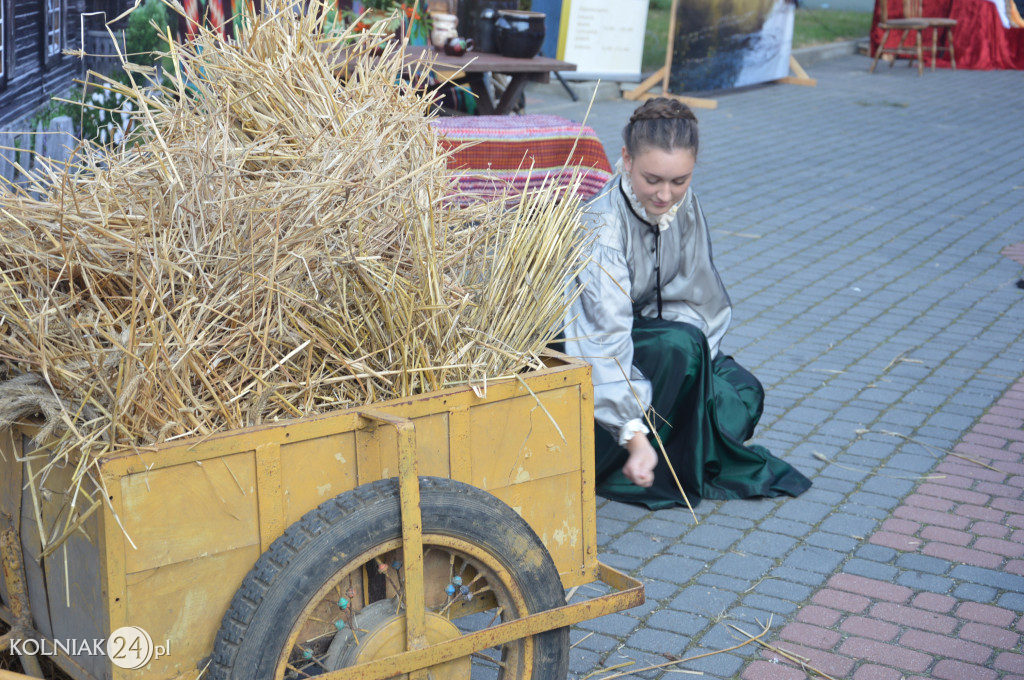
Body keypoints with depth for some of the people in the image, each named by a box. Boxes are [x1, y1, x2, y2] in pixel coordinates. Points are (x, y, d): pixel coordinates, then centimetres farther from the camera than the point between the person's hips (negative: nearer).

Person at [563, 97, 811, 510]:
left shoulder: (684, 205, -9)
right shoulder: (603, 225, -30)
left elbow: (692, 293, 3)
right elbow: (607, 336, -39)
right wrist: (634, 433, -47)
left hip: (650, 329, 6)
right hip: (584, 349, -6)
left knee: (742, 395, -11)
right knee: (680, 344, -33)